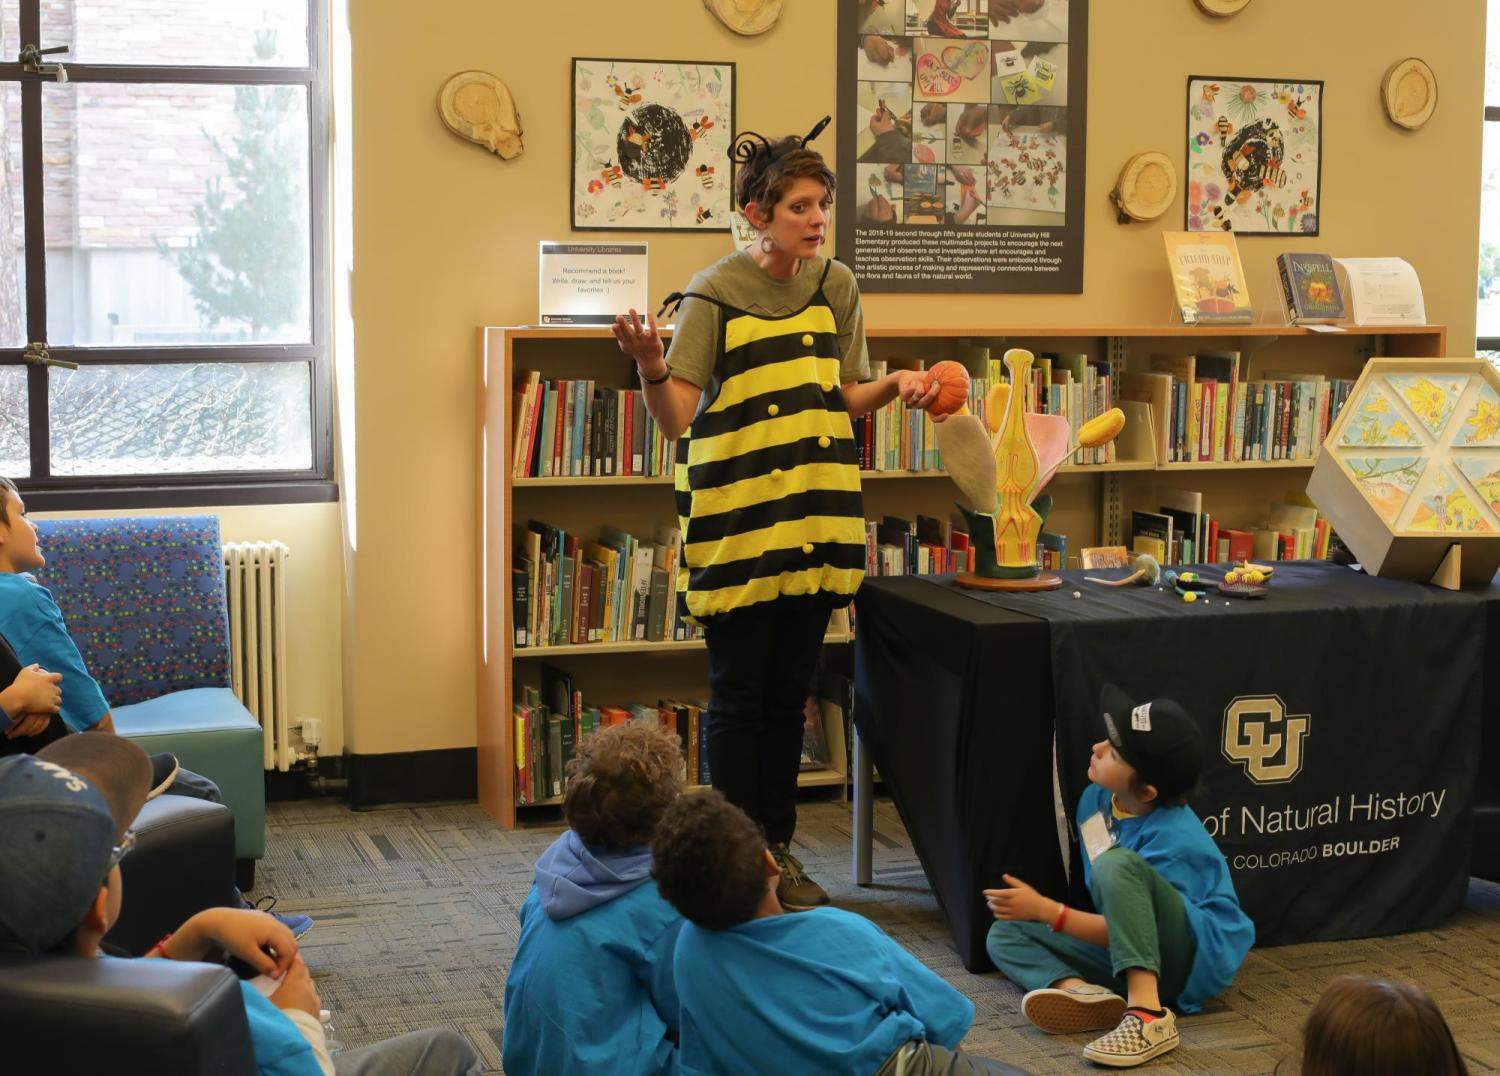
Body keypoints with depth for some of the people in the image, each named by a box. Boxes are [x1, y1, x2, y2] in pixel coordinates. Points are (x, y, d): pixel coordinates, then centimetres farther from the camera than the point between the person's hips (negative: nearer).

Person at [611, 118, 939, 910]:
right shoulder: (714, 295, -9)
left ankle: (777, 848, 24)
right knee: (738, 696, 2)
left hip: (813, 518, 5)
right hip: (737, 521, -5)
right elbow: (676, 419, -13)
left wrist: (896, 384, -4)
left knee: (789, 694, 12)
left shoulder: (836, 286, 6)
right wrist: (651, 366, -32)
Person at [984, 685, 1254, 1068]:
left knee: (1118, 864, -34)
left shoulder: (1174, 840, -24)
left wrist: (1045, 910, -29)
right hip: (1127, 949, 8)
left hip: (1195, 957, -8)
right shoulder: (1096, 798, -1)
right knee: (1005, 934, -1)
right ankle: (1085, 993, -32)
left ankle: (1147, 1014, -44)